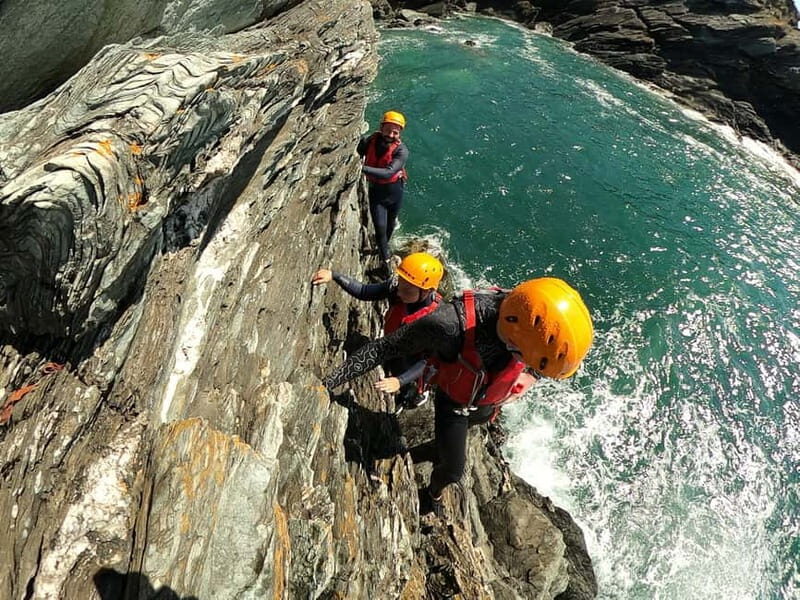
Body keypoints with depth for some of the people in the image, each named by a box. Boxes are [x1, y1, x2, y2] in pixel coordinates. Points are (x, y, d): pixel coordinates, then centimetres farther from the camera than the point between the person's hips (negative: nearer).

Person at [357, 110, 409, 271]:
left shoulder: (401, 150, -25)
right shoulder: (368, 141, -16)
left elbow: (388, 173, -39)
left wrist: (363, 168, -46)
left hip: (395, 190, 0)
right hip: (376, 190, 0)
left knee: (390, 222, 23)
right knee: (380, 227, -8)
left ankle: (384, 246, 52)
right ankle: (386, 260, 10)